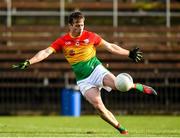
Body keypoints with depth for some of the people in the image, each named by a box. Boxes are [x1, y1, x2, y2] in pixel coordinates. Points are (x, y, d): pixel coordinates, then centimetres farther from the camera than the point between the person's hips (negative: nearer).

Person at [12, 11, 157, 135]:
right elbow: (45, 52, -9)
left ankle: (138, 87, 0)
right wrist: (28, 62, -22)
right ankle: (121, 129, -7)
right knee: (98, 106, -19)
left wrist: (129, 53, 10)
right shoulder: (62, 41, -2)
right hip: (83, 80, 1)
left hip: (96, 69, 0)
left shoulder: (90, 36, -1)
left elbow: (110, 47, 9)